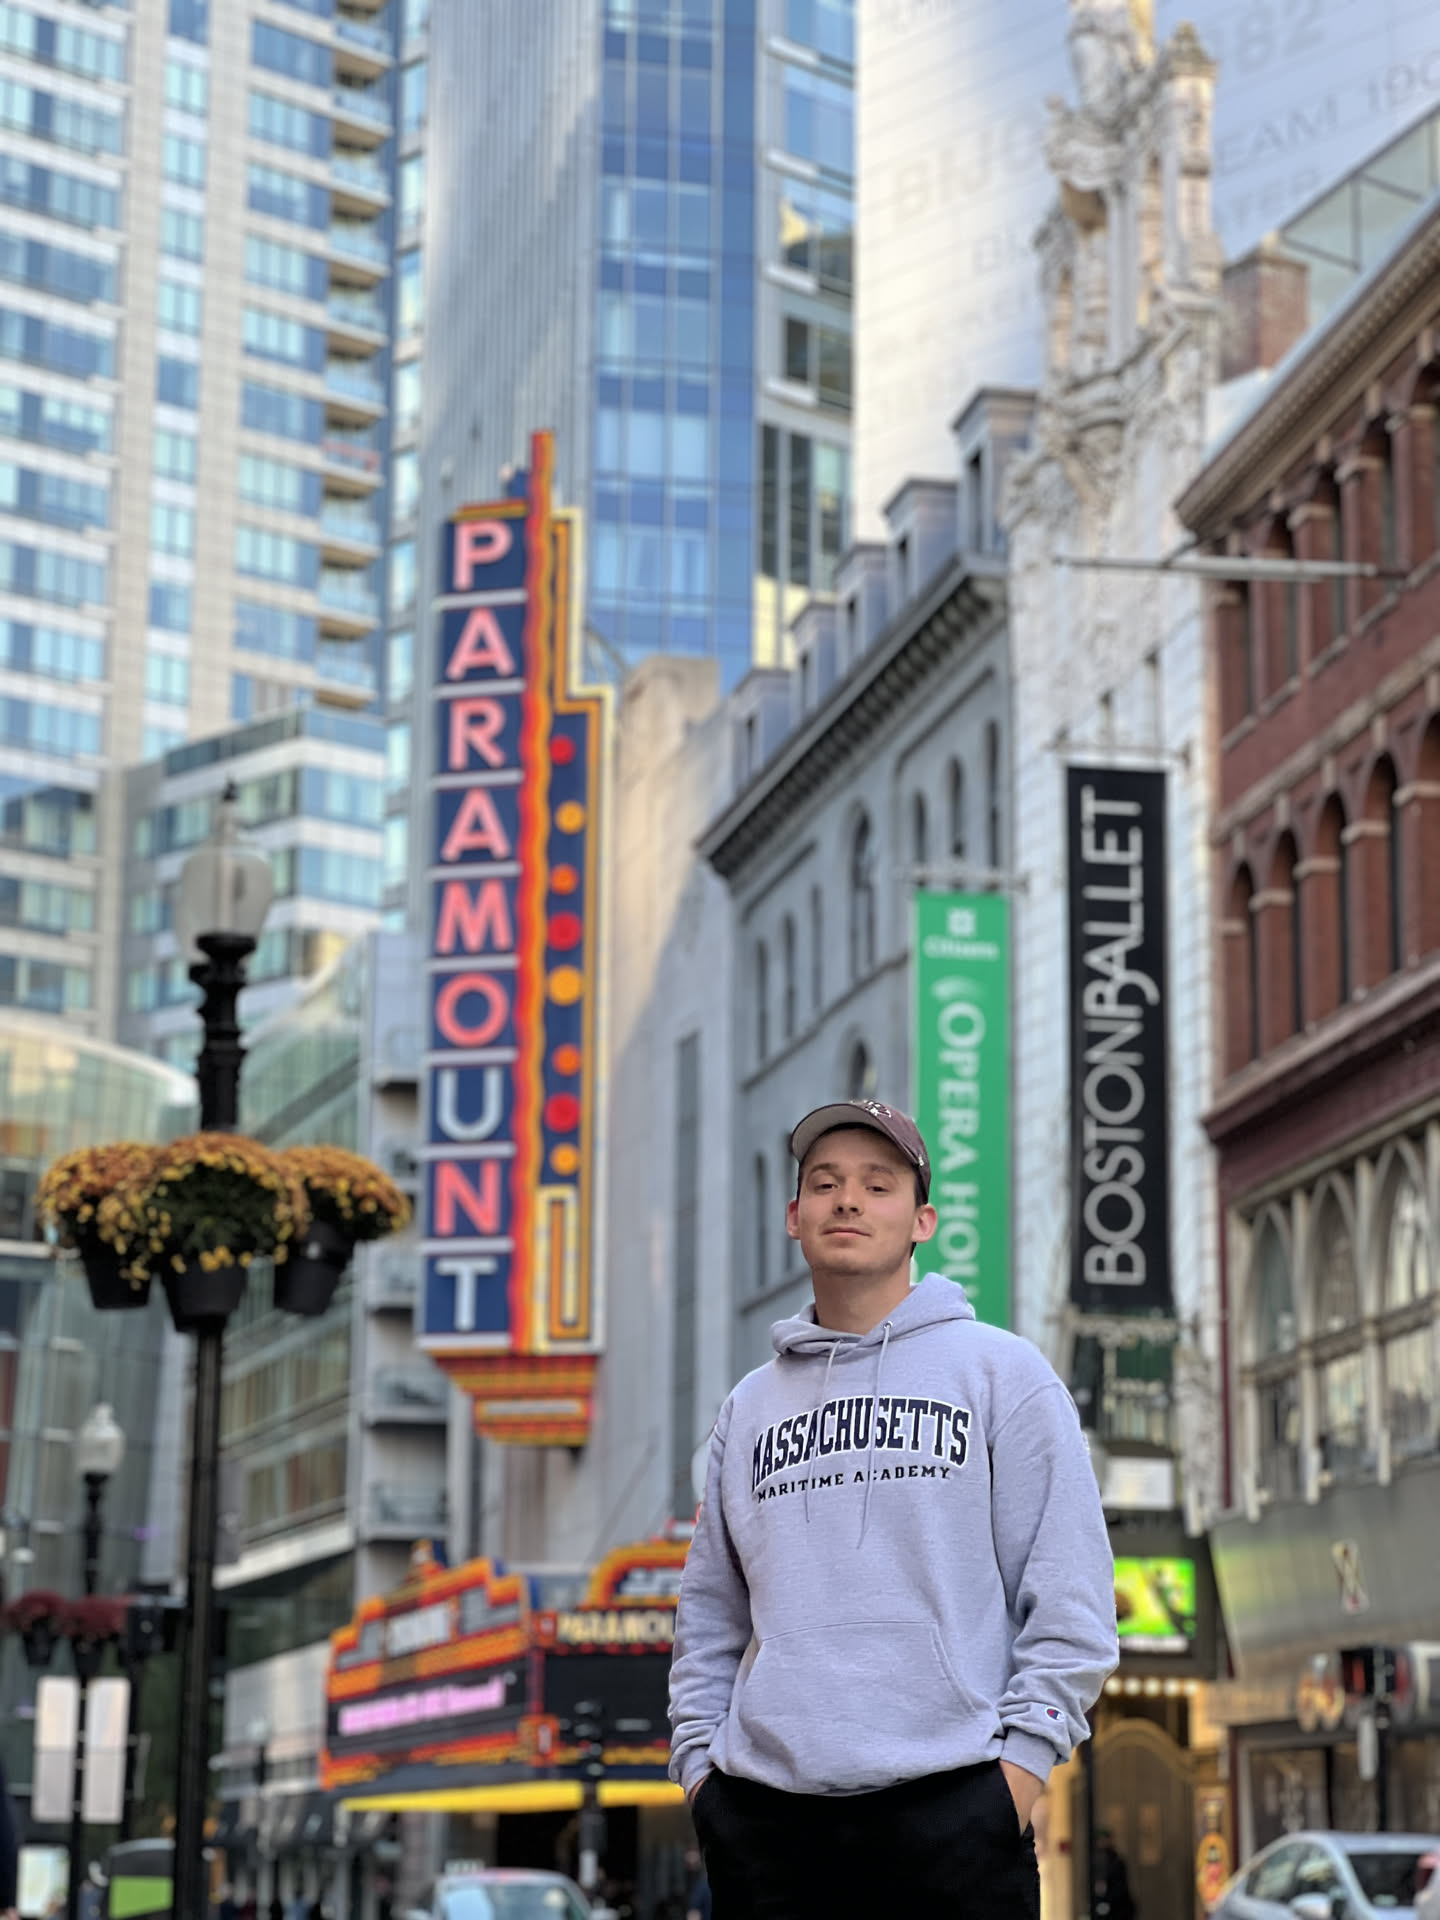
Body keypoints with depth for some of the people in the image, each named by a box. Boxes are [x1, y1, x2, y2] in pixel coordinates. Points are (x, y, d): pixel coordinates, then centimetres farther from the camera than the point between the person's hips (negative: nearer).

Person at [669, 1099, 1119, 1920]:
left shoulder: (1003, 1372, 6)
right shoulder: (750, 1407, 18)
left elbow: (1069, 1589, 1)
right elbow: (711, 1613, 20)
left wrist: (1024, 1754, -8)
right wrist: (698, 1757, 8)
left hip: (950, 1804, -3)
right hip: (763, 1814, 4)